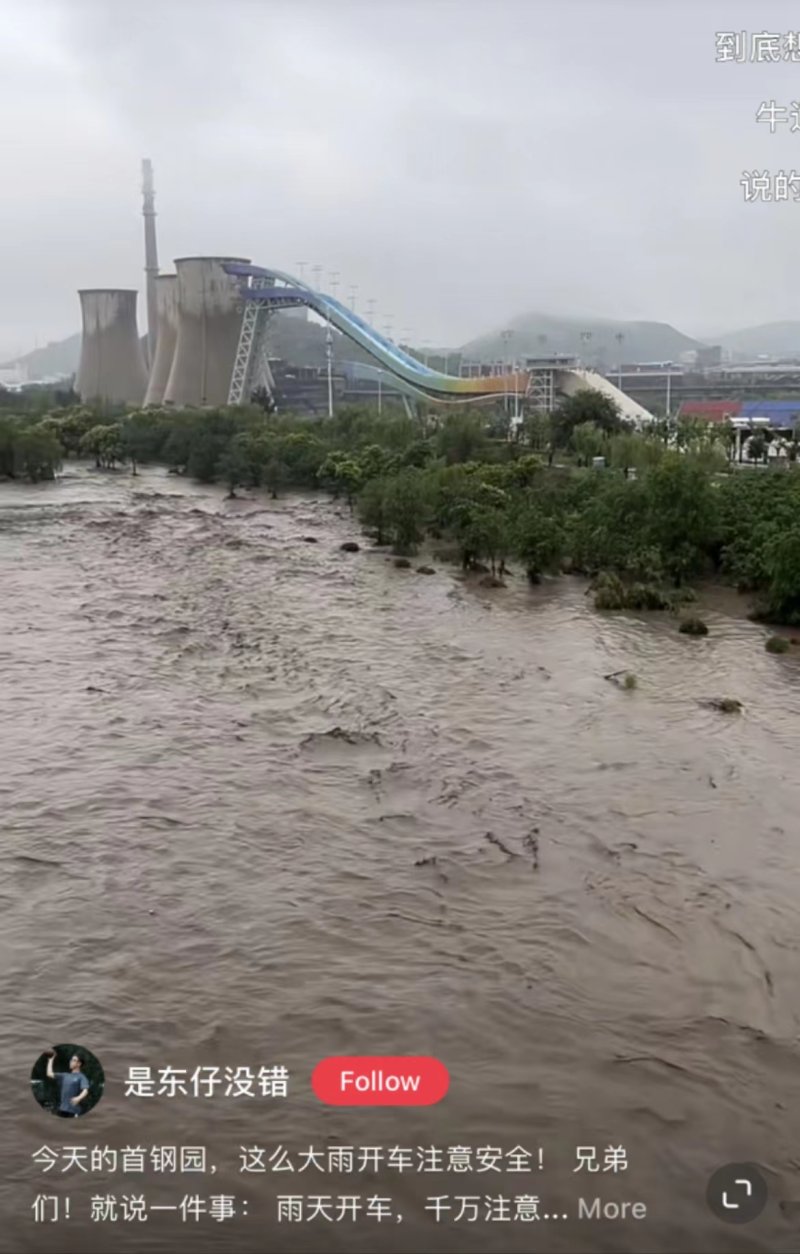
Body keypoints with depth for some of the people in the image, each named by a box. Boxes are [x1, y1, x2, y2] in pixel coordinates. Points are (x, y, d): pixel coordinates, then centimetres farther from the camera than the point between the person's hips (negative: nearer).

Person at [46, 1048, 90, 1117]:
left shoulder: (81, 1077, -2)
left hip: (74, 1110, -7)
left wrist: (79, 1098, -38)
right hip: (62, 1109, 7)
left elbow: (85, 1090, -17)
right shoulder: (64, 1076, 20)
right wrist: (51, 1060, 23)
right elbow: (49, 1074, 19)